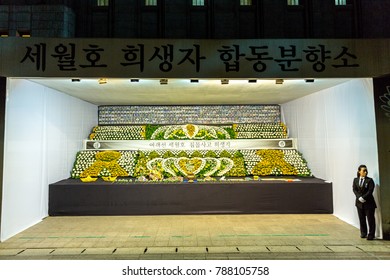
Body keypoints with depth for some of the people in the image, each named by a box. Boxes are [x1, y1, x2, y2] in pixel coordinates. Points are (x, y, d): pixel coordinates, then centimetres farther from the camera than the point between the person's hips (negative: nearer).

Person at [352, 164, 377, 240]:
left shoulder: (370, 180, -4)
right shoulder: (355, 180, 6)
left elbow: (370, 191, -11)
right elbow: (354, 190, 1)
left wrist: (363, 198, -18)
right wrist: (359, 197, -13)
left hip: (369, 203, -3)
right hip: (359, 203, 3)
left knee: (370, 219, 2)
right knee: (362, 219, 11)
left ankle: (371, 235, 11)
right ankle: (363, 233, 23)